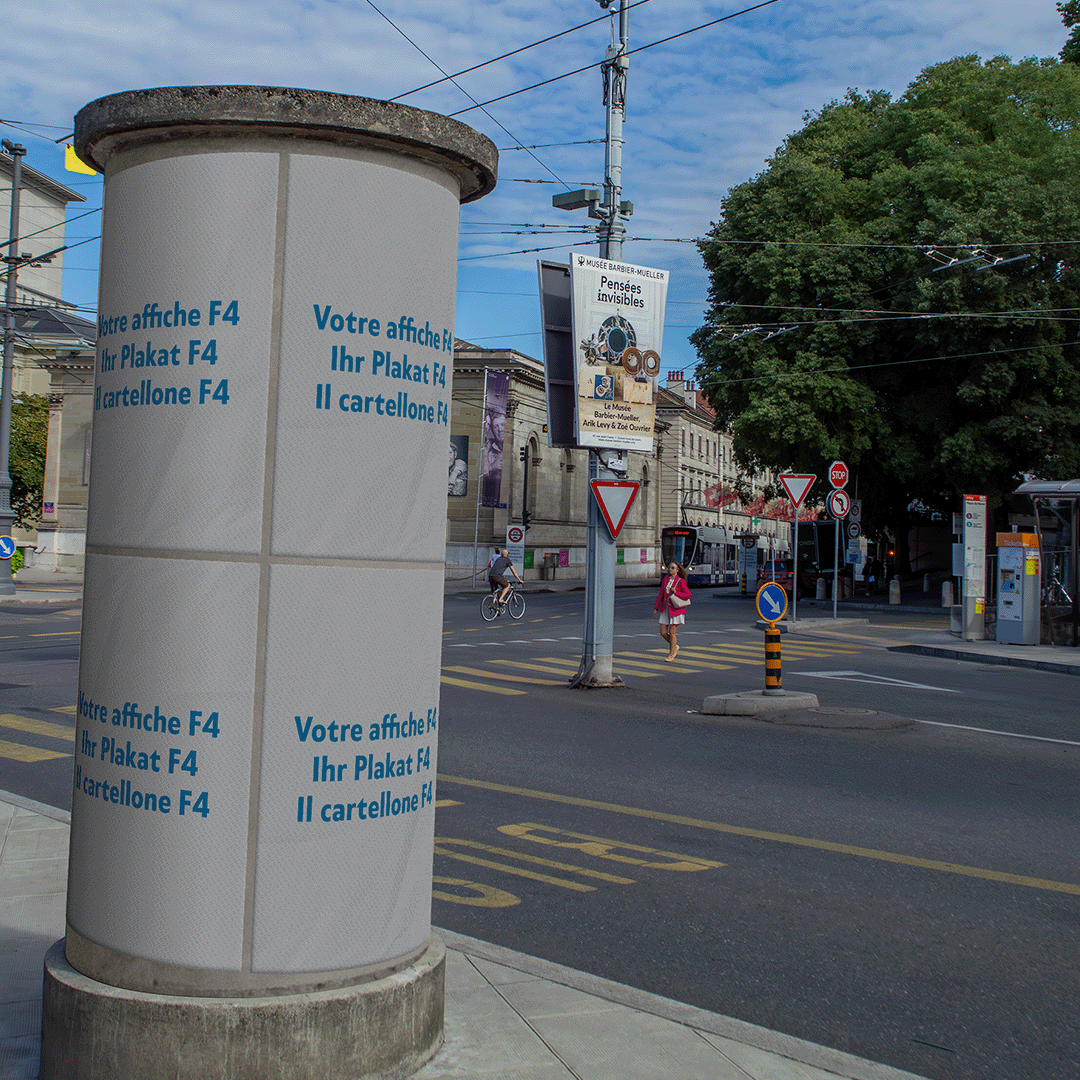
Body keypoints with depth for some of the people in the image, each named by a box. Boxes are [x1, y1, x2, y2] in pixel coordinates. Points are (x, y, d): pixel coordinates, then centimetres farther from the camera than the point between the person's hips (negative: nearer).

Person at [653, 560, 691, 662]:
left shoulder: (681, 581, -8)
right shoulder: (665, 580, 8)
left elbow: (688, 595, -8)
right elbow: (661, 594, 13)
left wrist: (676, 593, -20)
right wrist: (656, 608, 12)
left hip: (676, 610, -5)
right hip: (665, 609, 5)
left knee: (672, 632, -4)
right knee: (663, 632, 2)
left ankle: (671, 655, 9)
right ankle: (674, 646, 28)